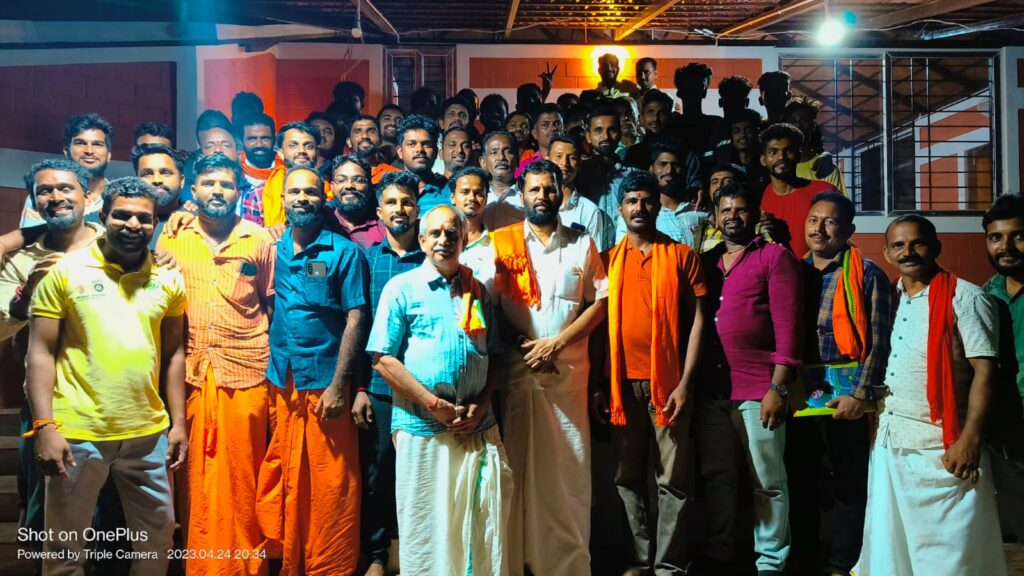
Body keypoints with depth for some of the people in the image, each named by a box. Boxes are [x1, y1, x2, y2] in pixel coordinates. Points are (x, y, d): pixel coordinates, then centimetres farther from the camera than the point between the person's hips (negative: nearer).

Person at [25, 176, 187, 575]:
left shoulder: (168, 279, 5)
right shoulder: (65, 271, -4)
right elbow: (41, 352, -5)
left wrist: (178, 422, 6)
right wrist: (44, 426, -13)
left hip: (148, 433, 3)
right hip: (77, 433, -3)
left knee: (159, 533, 15)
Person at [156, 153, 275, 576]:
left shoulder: (260, 240, 5)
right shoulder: (171, 238, 9)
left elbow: (274, 303, 10)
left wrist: (272, 358, 3)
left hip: (245, 373, -1)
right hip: (188, 374, 2)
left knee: (241, 476, 3)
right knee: (193, 475, 6)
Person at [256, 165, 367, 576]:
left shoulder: (345, 253, -2)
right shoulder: (272, 249, 9)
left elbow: (356, 318, -6)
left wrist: (338, 385, -12)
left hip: (324, 384, -4)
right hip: (279, 383, 4)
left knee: (329, 486, 2)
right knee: (281, 480, 11)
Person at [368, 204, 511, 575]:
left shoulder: (478, 291, 12)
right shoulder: (402, 288, 0)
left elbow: (494, 356, 14)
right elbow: (383, 359, -6)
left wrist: (481, 404, -3)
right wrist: (434, 404, -12)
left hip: (479, 427, 4)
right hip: (422, 428, -3)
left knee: (487, 522, 8)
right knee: (424, 527, 6)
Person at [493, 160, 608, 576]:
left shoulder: (582, 244, 9)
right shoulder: (501, 243, 6)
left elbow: (600, 303, 5)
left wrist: (556, 343, -7)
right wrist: (521, 346, -9)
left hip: (569, 369, 1)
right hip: (516, 369, -1)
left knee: (570, 465, 2)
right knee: (517, 463, 4)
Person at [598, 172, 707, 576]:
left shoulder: (682, 255, 3)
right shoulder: (609, 259, 10)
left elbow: (697, 321, -1)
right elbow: (602, 321, 9)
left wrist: (685, 383, -9)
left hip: (668, 382, -2)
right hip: (623, 382, 3)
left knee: (672, 481, 3)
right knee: (628, 478, 9)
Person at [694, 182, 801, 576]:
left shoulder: (775, 256, 0)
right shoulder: (706, 261, 15)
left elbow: (787, 324, -7)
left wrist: (778, 387, -14)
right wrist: (690, 382, 5)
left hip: (758, 389, -5)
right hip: (710, 389, 5)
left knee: (768, 482, 5)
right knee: (716, 478, 12)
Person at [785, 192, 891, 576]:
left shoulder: (867, 275, -2)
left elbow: (878, 340, -7)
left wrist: (860, 394, -15)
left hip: (844, 394, -4)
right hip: (797, 393, 4)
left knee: (850, 485, 6)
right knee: (799, 482, 12)